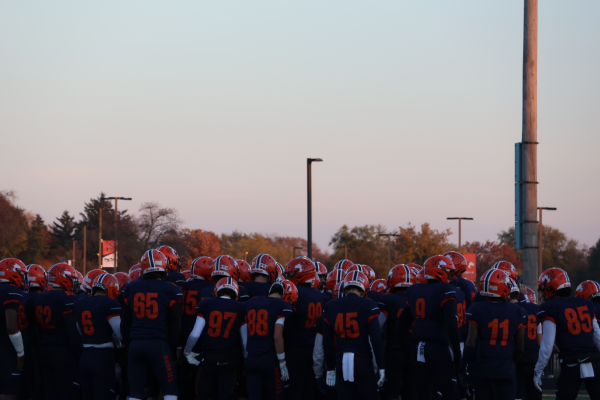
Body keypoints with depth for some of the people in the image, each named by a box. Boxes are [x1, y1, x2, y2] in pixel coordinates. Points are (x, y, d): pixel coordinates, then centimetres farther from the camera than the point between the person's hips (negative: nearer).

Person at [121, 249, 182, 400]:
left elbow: (125, 322, 13)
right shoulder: (171, 291, -3)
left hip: (135, 344, 4)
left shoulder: (130, 288, 8)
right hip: (159, 345, -4)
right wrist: (171, 349, 10)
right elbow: (175, 325, 0)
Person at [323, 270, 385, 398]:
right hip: (363, 361, -3)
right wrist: (381, 367, -3)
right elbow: (376, 339, -9)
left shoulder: (330, 307, 7)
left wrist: (330, 368, 19)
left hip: (341, 362, 3)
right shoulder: (368, 306, -5)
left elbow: (327, 342, 12)